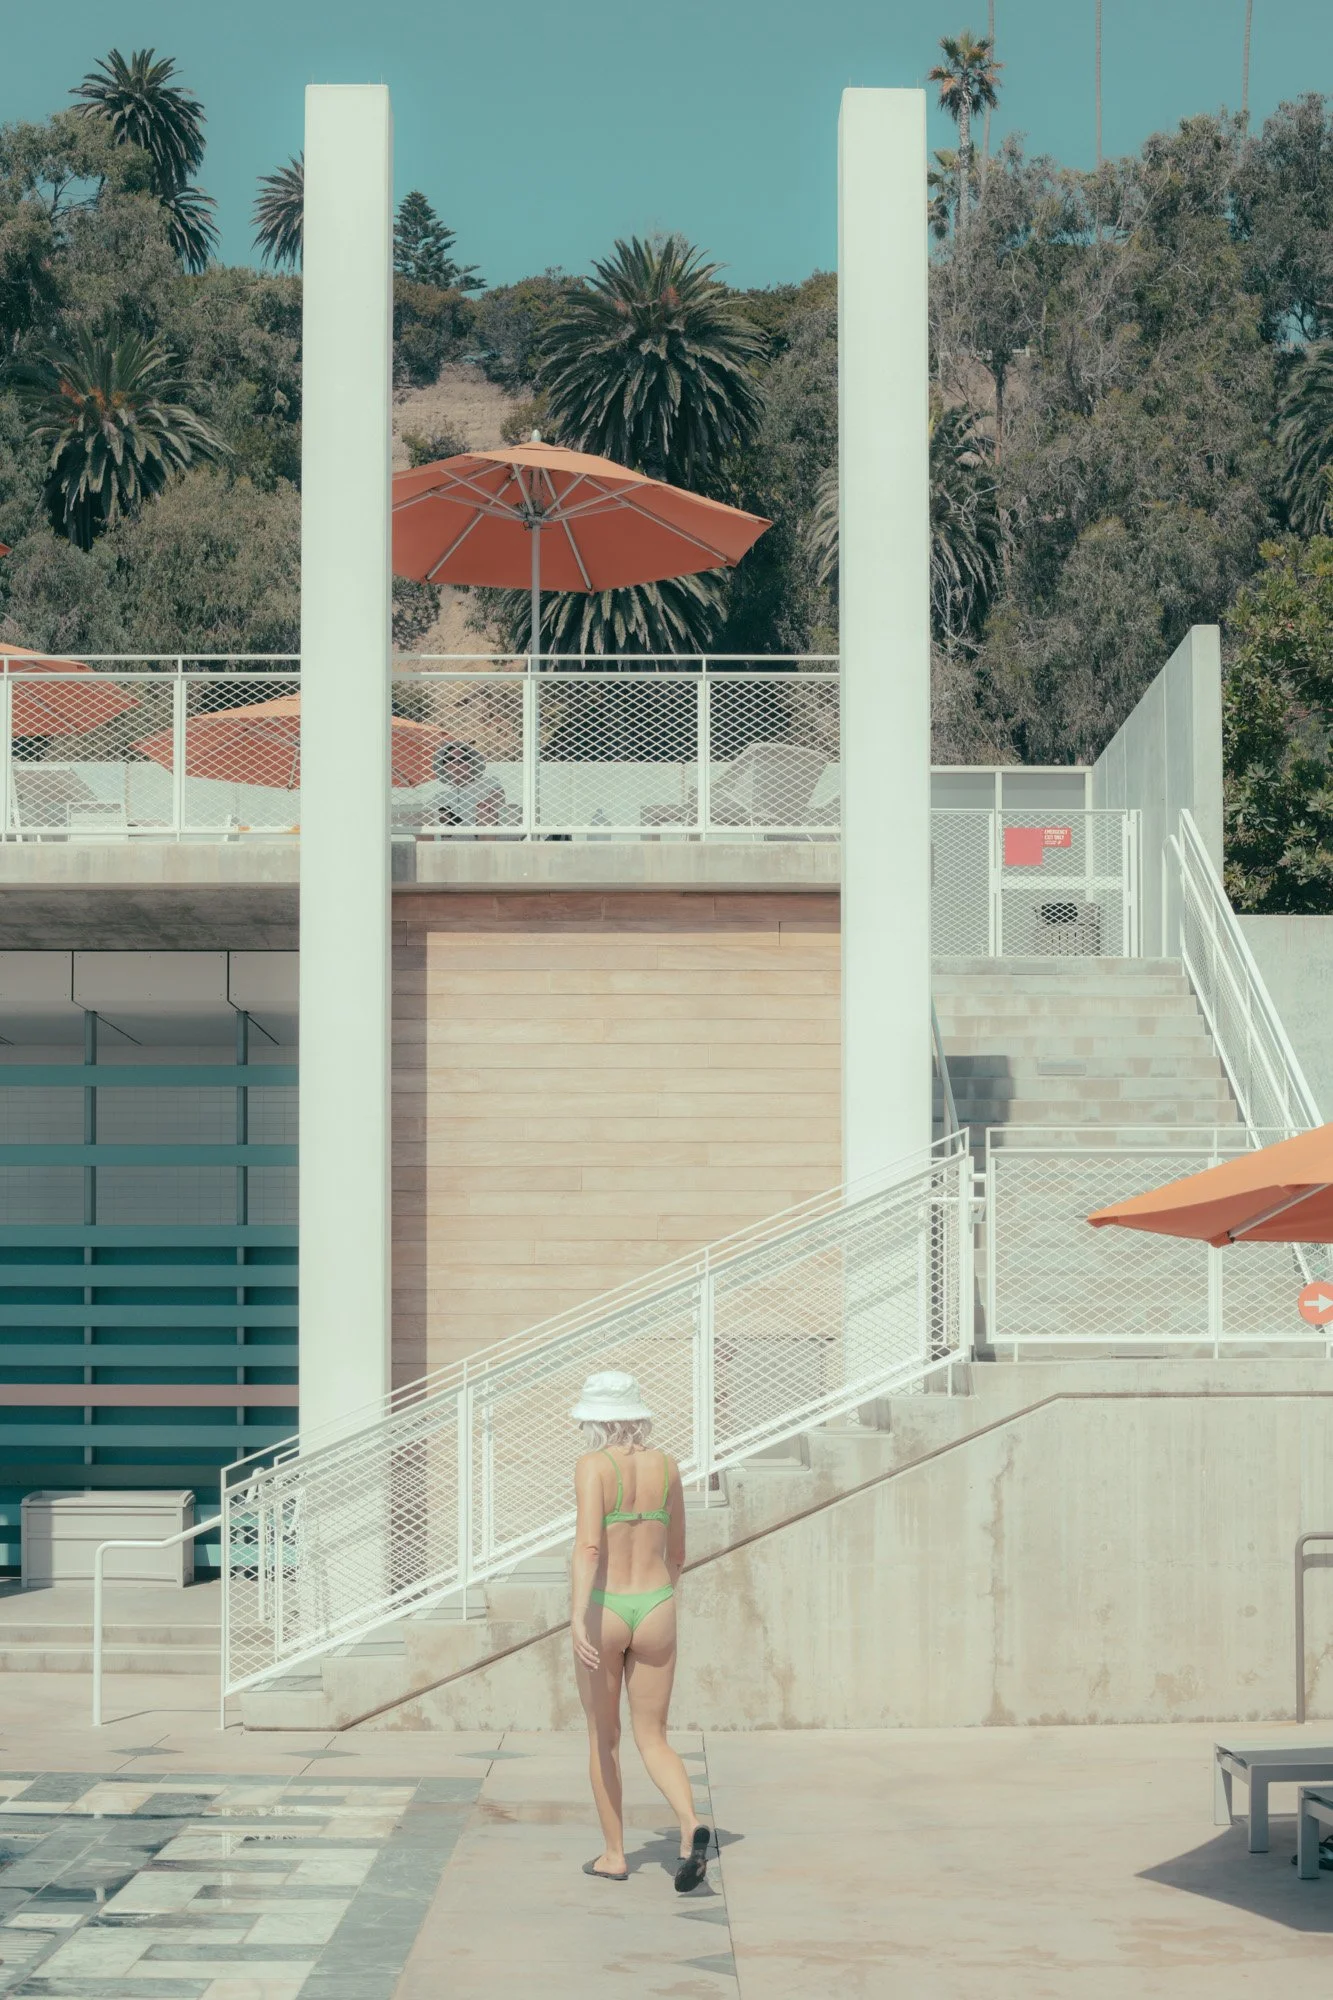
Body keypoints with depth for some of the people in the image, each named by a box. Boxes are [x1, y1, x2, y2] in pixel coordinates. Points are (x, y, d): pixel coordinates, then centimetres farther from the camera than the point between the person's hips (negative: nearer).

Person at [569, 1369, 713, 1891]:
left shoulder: (594, 1466, -10)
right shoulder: (666, 1466, 4)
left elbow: (588, 1546, -23)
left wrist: (578, 1618, -29)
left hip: (604, 1612, -3)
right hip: (655, 1611, 3)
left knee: (602, 1739, 15)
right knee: (652, 1739, 10)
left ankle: (614, 1855, 23)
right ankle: (691, 1825, -17)